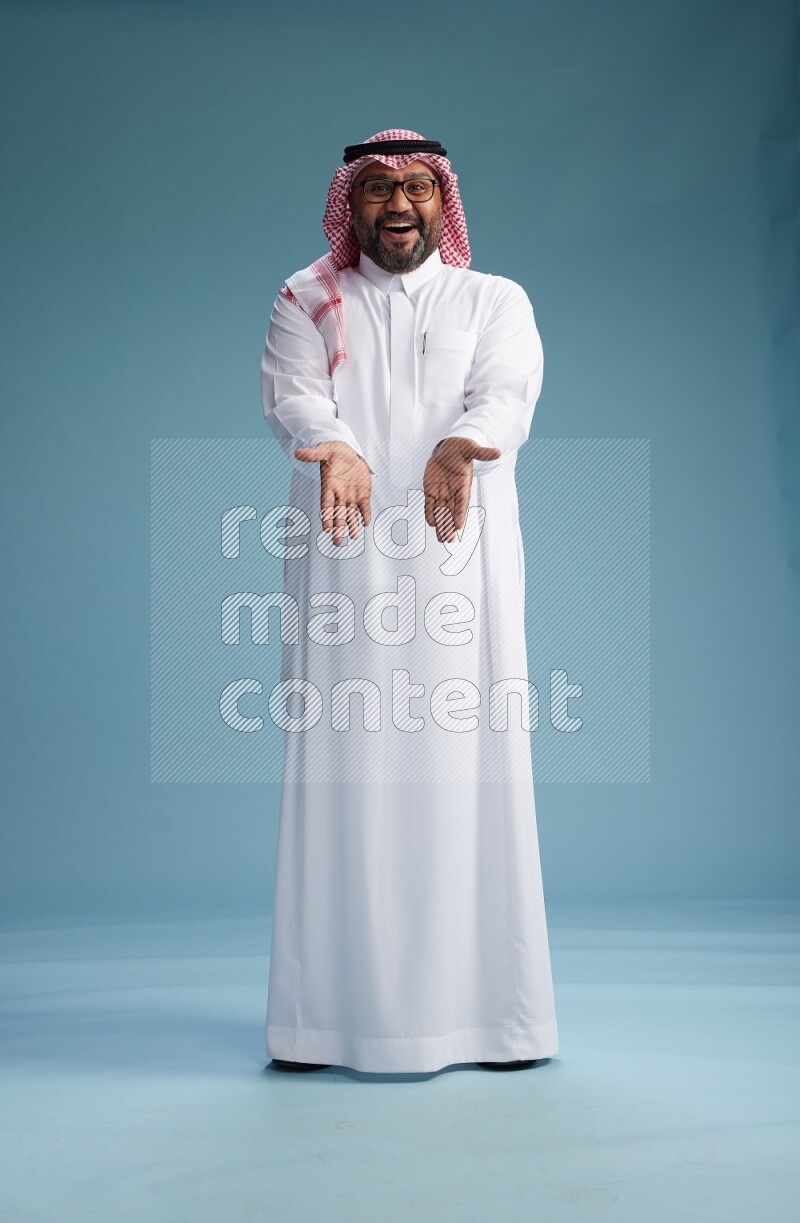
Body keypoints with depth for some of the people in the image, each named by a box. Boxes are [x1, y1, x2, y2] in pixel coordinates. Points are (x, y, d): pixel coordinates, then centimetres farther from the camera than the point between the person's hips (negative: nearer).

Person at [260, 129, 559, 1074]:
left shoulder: (496, 301, 16)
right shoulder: (306, 303, 16)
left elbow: (509, 393, -4)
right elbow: (289, 393, -3)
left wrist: (460, 445, -28)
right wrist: (334, 447, -27)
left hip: (460, 560, 0)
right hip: (342, 561, 0)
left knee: (466, 768, -3)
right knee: (342, 767, -4)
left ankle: (487, 1009, 3)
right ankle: (330, 1014, 1)